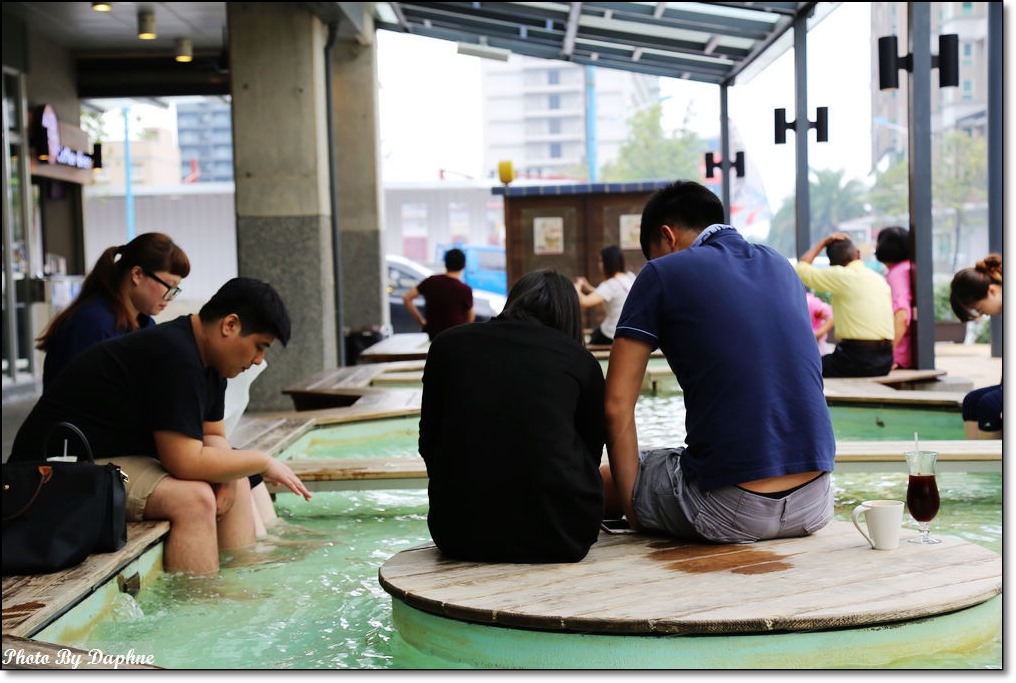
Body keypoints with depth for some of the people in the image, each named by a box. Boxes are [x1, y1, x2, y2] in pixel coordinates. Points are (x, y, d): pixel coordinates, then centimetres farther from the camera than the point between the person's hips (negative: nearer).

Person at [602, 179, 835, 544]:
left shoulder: (662, 274, -1)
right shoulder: (780, 265, 16)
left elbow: (617, 406, -4)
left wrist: (631, 504, 5)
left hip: (731, 513, -6)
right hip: (814, 507, 6)